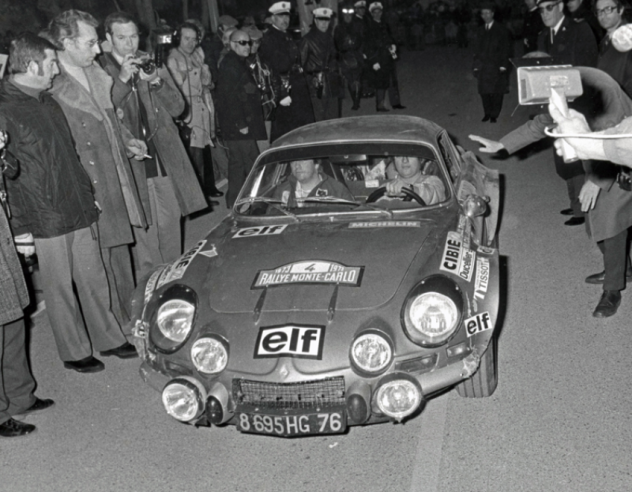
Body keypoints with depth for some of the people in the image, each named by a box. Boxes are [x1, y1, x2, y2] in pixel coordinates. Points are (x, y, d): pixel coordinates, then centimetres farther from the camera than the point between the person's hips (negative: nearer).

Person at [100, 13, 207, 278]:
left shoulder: (152, 65, 11)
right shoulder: (100, 70, 0)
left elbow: (177, 107, 6)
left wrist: (156, 82, -10)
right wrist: (122, 79, -19)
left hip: (165, 157, 4)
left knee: (170, 223, 9)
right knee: (142, 229, -2)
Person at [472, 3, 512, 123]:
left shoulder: (501, 30, 0)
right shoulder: (482, 31, 14)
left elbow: (506, 48, -3)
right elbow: (477, 49, 13)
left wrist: (503, 65, -11)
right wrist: (476, 65, 5)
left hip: (496, 67, -4)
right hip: (483, 67, 4)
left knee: (496, 91, 0)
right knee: (484, 91, 1)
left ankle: (494, 115, 9)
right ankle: (487, 113, 13)